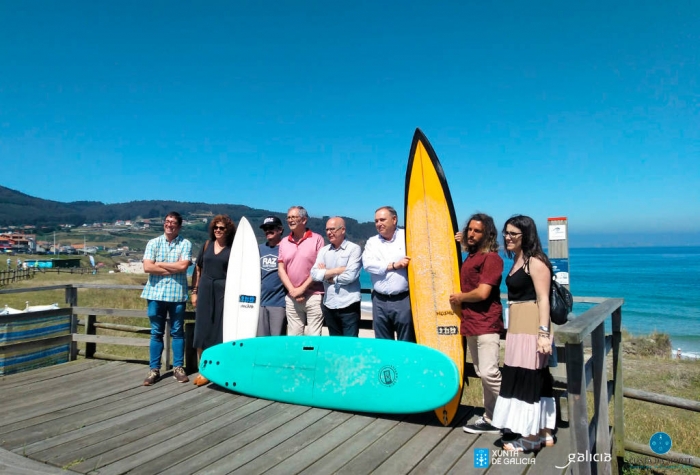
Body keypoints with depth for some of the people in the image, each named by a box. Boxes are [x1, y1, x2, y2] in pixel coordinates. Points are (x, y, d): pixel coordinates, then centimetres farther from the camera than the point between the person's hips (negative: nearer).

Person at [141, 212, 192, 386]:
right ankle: (154, 370, 15)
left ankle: (178, 367, 17)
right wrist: (172, 269, -10)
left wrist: (160, 264, -6)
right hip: (156, 293, 1)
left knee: (177, 332, 7)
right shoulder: (153, 243, 5)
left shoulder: (185, 244, 1)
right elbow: (147, 267, -7)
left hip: (177, 294, -1)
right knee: (156, 333, 7)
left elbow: (183, 266, -13)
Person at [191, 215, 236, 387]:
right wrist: (194, 291, 7)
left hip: (223, 292, -3)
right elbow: (199, 270, 11)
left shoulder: (233, 249, 0)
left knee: (221, 332, 1)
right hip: (205, 291, 3)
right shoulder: (207, 245, 9)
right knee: (202, 331, 4)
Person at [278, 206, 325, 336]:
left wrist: (302, 288, -10)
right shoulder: (284, 242, 11)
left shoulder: (317, 239, -2)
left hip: (313, 296, -4)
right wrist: (292, 290, -5)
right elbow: (281, 269, 8)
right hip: (291, 297, 4)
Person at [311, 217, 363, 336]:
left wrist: (326, 274, -4)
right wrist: (337, 270, -11)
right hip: (329, 306, 5)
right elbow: (314, 274, -2)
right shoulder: (324, 251, 9)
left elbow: (350, 276, -16)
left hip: (348, 306, -5)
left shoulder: (354, 249, -6)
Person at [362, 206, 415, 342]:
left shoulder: (407, 236, 1)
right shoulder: (372, 242, 9)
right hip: (380, 301, 3)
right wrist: (394, 265, -9)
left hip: (403, 299, -3)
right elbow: (368, 264, -5)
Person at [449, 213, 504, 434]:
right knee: (481, 373, 12)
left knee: (489, 372, -12)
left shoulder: (491, 258, -13)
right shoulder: (470, 256, 14)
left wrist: (459, 297, -3)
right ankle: (491, 418, 21)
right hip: (470, 323, 9)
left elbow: (482, 292, -21)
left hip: (487, 324, -9)